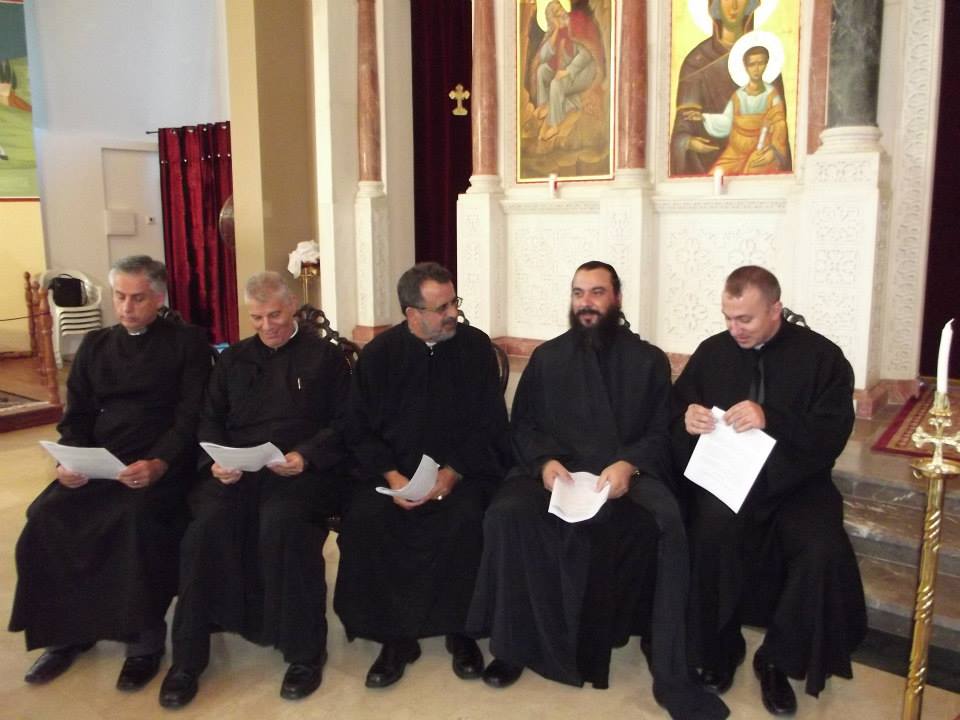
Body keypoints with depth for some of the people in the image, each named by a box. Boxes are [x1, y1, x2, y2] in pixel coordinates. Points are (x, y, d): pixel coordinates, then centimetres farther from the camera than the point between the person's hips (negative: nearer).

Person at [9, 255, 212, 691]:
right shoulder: (95, 345, 19)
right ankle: (66, 631, 2)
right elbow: (76, 418, 15)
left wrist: (158, 464, -23)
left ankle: (145, 640, -16)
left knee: (138, 517, -34)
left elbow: (192, 417, -6)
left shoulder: (187, 342, 3)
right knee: (44, 519, -21)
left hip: (160, 468, -5)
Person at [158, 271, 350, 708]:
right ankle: (188, 657, -13)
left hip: (301, 470, -3)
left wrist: (305, 456, -13)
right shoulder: (233, 359, 22)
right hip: (236, 470, 3)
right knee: (207, 526, -28)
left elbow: (344, 423, 4)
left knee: (282, 524, -34)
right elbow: (209, 420, 16)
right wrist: (218, 459, -5)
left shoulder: (325, 357, 12)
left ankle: (304, 651, -17)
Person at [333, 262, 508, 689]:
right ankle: (395, 637, -9)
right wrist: (392, 477, -15)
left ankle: (459, 630, -7)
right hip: (393, 471, 1)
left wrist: (453, 474, -15)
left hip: (462, 471, -1)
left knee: (466, 520, -31)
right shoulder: (379, 354, 3)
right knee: (363, 520, -26)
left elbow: (491, 426, -1)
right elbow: (360, 430, 2)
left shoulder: (475, 346, 0)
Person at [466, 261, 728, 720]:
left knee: (667, 523, -33)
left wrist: (629, 464, -17)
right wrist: (544, 461, -10)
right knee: (506, 513, -29)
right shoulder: (546, 357, 16)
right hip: (556, 470, 2)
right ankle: (514, 646, -11)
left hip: (628, 472, -1)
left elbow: (661, 432, 4)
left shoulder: (650, 360, 11)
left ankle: (672, 674, -22)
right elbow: (522, 424, 12)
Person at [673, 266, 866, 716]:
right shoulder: (711, 351, 9)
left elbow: (832, 436, -10)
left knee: (824, 553, -29)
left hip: (795, 485, -1)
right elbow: (672, 414, 13)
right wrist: (687, 420, -11)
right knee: (712, 532, -32)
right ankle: (718, 650, -6)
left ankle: (777, 659, -2)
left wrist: (771, 420, -25)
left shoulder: (822, 356, 0)